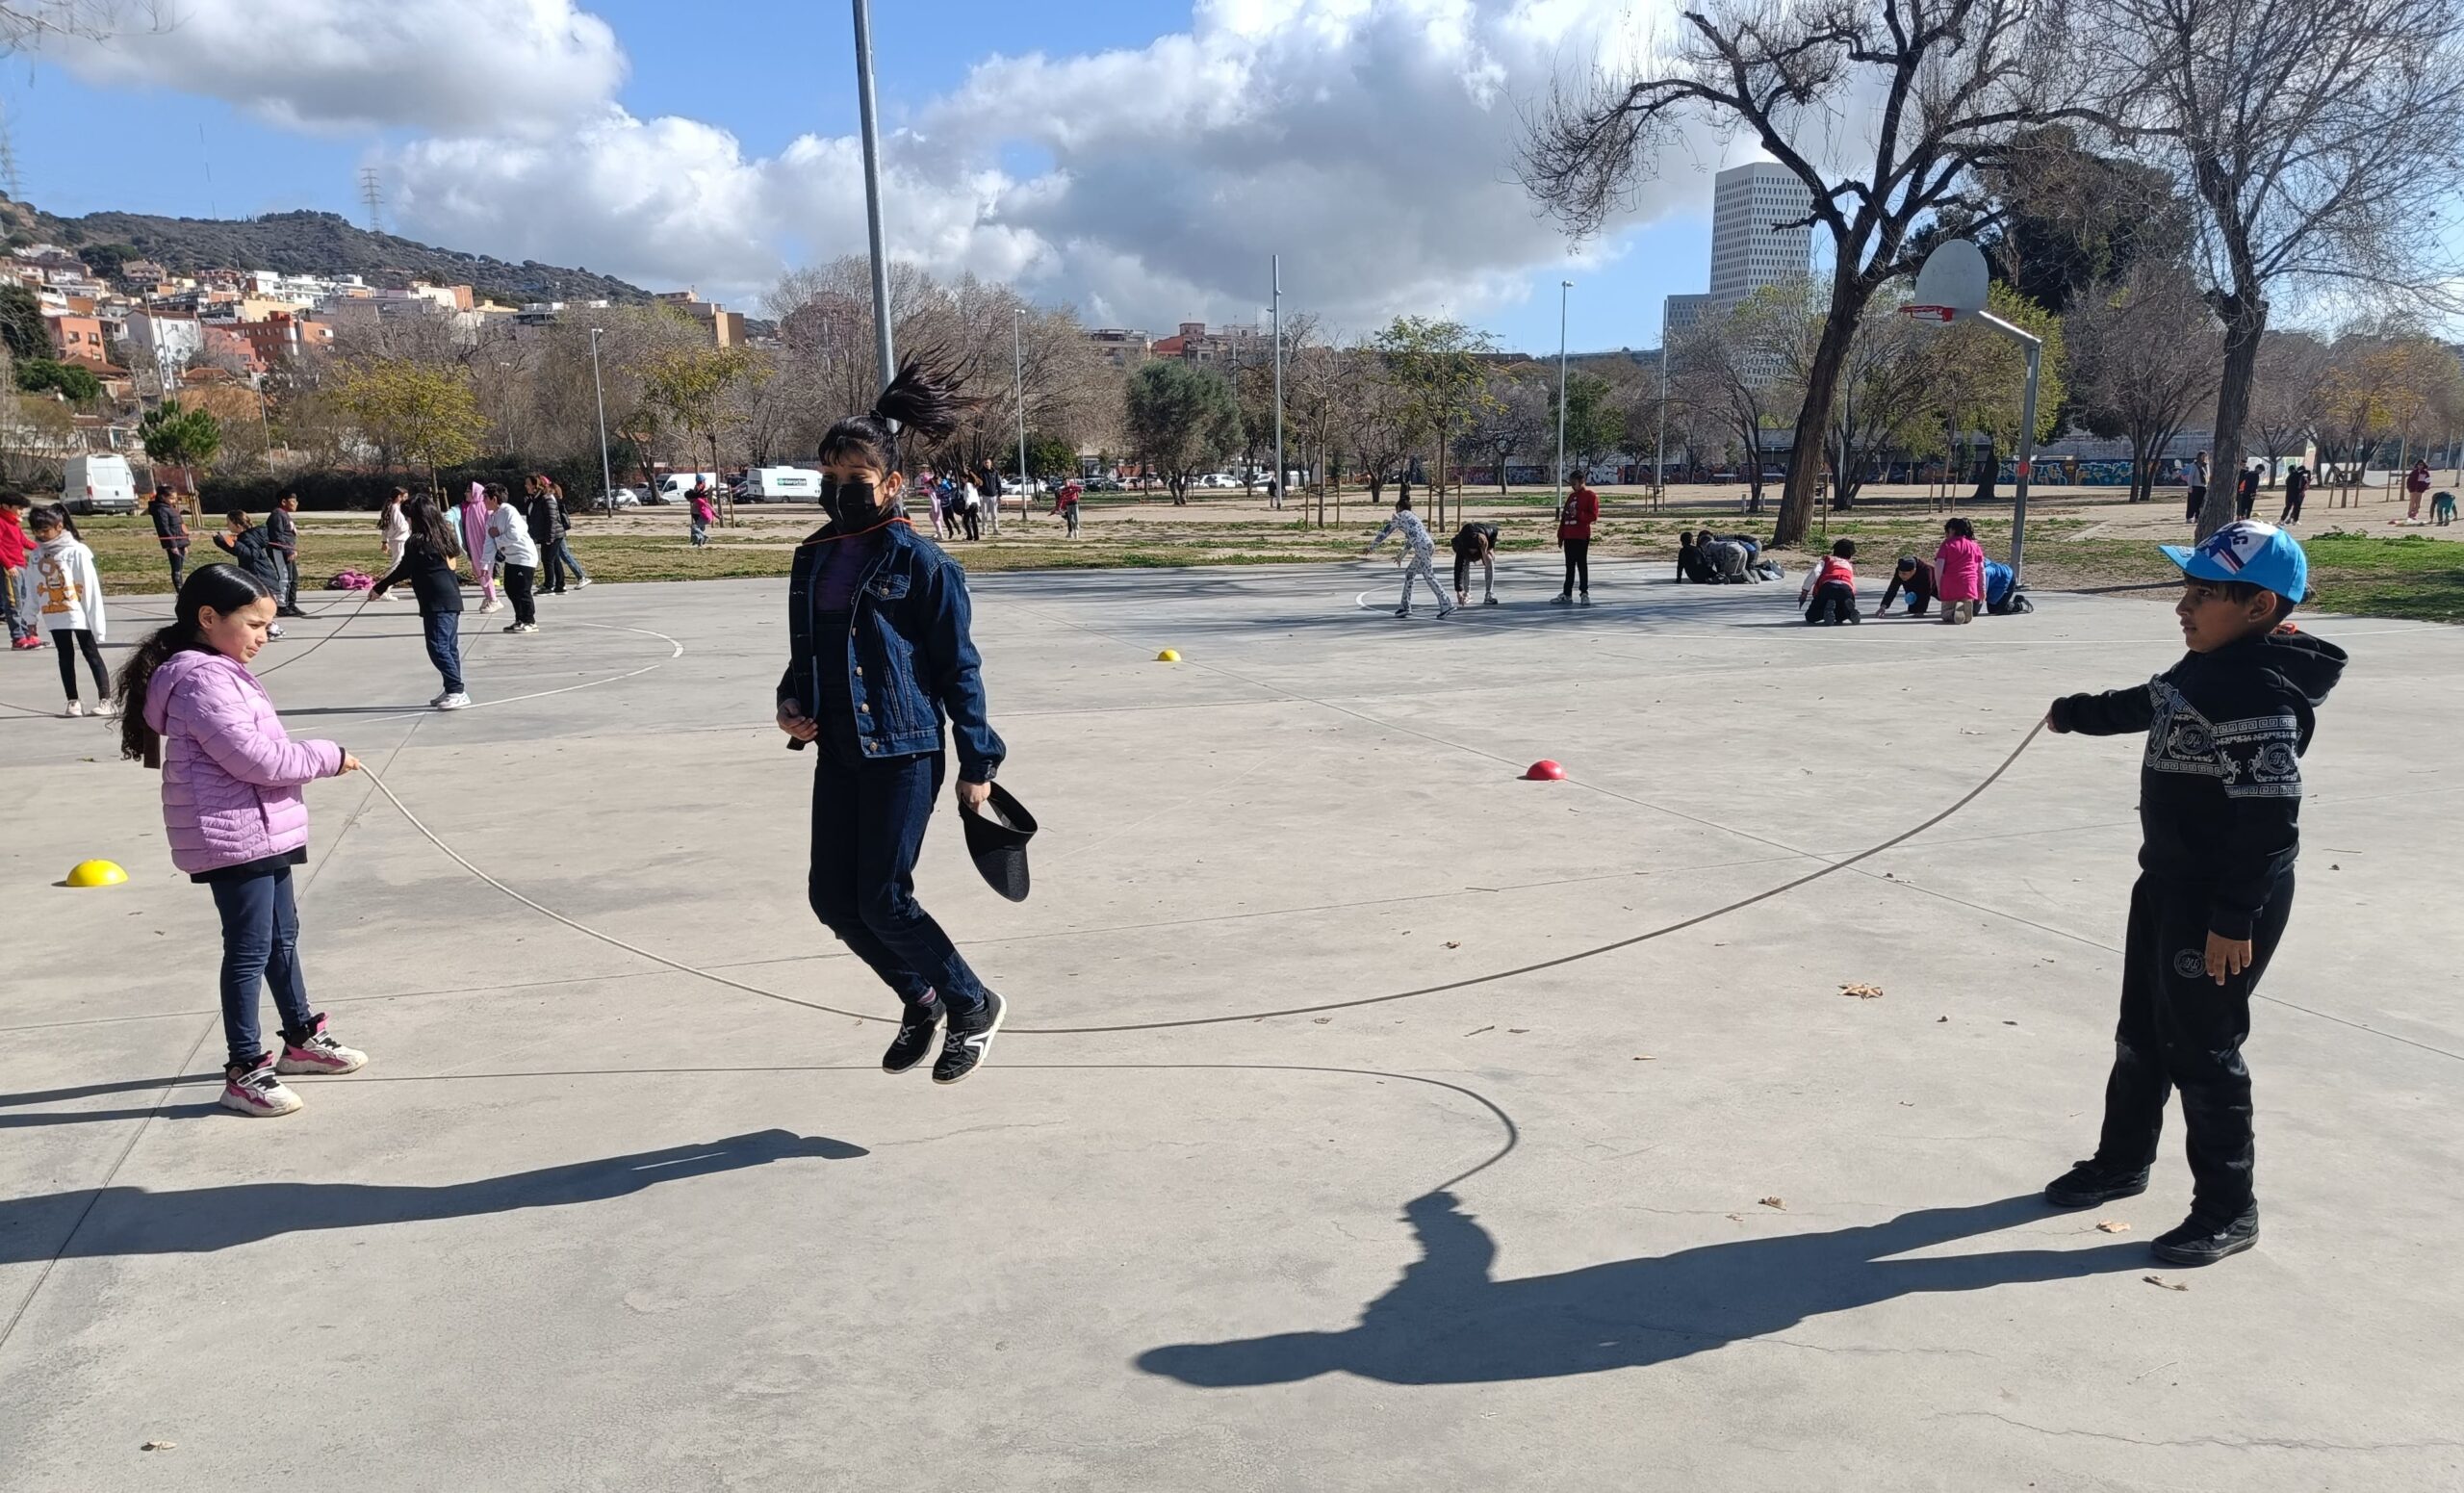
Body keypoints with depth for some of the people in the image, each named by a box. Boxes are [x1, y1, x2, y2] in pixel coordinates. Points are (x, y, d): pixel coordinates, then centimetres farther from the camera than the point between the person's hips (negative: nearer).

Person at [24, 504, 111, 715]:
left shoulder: (76, 551, -11)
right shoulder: (36, 555, 3)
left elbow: (90, 586, -11)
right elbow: (32, 589, 8)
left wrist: (94, 617, -12)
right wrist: (32, 617, 8)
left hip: (78, 615, -5)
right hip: (53, 616, 5)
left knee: (91, 654, 3)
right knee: (65, 657, 10)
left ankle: (105, 699, 7)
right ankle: (73, 701, 16)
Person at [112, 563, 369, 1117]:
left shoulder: (222, 672, 15)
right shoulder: (201, 679, -18)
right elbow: (254, 756, -23)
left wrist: (312, 759, 1)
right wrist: (326, 757, -12)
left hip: (262, 830, 11)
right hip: (233, 835, -11)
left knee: (282, 937, 21)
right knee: (249, 950, -4)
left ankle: (302, 1037, 36)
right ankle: (245, 1071, 5)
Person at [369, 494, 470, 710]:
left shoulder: (417, 542, -11)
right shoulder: (442, 537, 13)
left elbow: (403, 570, -5)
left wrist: (379, 588, 6)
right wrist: (410, 580, 36)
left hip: (436, 603, -9)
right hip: (452, 599, 9)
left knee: (438, 647, -7)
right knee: (449, 647, 12)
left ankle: (456, 691, -12)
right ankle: (452, 691, 17)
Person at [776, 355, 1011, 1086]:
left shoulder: (920, 562, -9)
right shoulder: (812, 559, 9)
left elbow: (959, 667, -7)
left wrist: (977, 763, -8)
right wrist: (792, 702, -1)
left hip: (904, 751, -7)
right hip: (838, 753, 7)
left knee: (883, 897, -7)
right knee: (833, 898, 7)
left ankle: (973, 1006, 15)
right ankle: (921, 1000, 30)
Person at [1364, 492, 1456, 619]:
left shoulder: (1400, 516, 7)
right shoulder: (1412, 516, 30)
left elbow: (1384, 533, 10)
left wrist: (1370, 548, 20)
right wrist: (1401, 556, 48)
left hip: (1422, 547, -8)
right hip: (1429, 545, 8)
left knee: (1429, 576, -9)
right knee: (1409, 573, 18)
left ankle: (1446, 606, -16)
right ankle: (1405, 606, 20)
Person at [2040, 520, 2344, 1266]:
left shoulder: (2263, 694, -24)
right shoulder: (2205, 670, 6)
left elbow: (2268, 816, -26)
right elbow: (2145, 705, 28)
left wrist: (2235, 920, -26)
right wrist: (2074, 713, 43)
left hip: (2223, 901, -10)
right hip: (2168, 881, 10)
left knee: (2201, 1049, 1)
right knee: (2141, 1033, 20)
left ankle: (2228, 1209, 17)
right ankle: (2121, 1160, 37)